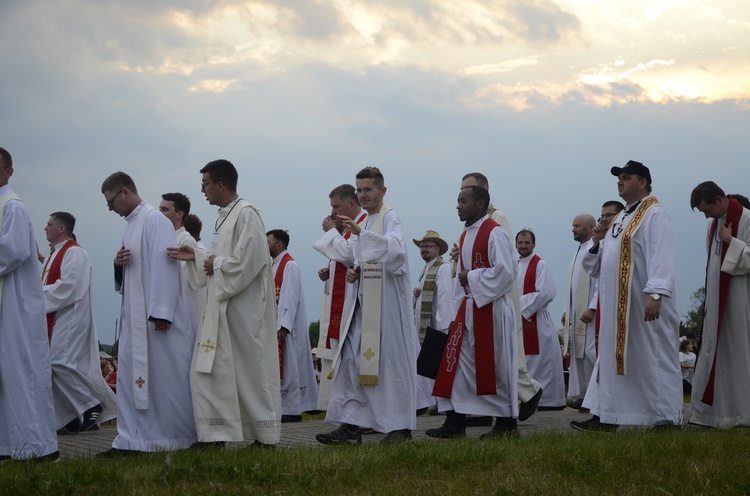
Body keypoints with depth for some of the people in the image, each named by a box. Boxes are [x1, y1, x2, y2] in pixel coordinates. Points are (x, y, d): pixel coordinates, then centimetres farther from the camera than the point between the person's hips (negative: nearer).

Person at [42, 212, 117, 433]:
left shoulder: (74, 253, -10)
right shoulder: (55, 255, 20)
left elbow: (68, 286, -21)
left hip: (69, 319, -10)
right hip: (54, 320, 10)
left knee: (61, 363, -16)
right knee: (57, 366, 6)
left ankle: (91, 405, -6)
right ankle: (70, 419, 7)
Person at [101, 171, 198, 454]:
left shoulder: (155, 221, -11)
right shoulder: (133, 224, 17)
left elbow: (164, 266, -18)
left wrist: (161, 312, -23)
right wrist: (119, 264, -1)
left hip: (157, 316, -9)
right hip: (136, 317, 9)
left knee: (165, 375, -2)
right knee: (132, 375, 5)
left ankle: (176, 436, 8)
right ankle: (133, 439, 7)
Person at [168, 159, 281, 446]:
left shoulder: (246, 214, -13)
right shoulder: (224, 216, 15)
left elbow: (249, 260, -22)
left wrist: (216, 265, -10)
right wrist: (196, 258, 7)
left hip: (244, 308, -10)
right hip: (223, 306, 10)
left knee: (252, 370, -2)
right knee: (209, 369, 7)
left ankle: (265, 436, 8)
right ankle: (217, 435, 11)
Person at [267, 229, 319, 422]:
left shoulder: (290, 266, -11)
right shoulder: (275, 265, 18)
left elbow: (290, 297, -19)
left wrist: (283, 325, -25)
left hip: (286, 325, -9)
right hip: (274, 323, 9)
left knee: (289, 366, -6)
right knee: (280, 367, 8)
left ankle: (293, 410, -3)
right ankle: (283, 406, 11)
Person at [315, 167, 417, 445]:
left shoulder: (390, 219, -7)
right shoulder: (360, 224, 16)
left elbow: (394, 249, -27)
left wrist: (360, 233, -37)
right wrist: (354, 272, 3)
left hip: (387, 303, -8)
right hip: (363, 302, 8)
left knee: (391, 359, -4)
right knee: (350, 359, 3)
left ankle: (401, 426, 5)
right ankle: (350, 426, 7)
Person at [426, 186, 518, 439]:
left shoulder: (494, 233, -13)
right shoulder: (466, 235, 15)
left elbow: (505, 271, -21)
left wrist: (471, 277, -15)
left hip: (491, 307, -9)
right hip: (469, 305, 9)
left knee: (495, 365, -3)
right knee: (457, 360, 4)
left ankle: (507, 423, 8)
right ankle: (455, 421, 7)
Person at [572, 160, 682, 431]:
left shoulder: (653, 215, -8)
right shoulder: (620, 218, 19)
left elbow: (661, 257, -20)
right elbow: (595, 265, 21)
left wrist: (655, 294, -30)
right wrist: (596, 242, 1)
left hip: (642, 306, -9)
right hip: (617, 306, 9)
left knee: (653, 359, -3)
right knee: (613, 357, 9)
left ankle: (668, 419, 3)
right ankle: (605, 417, 13)